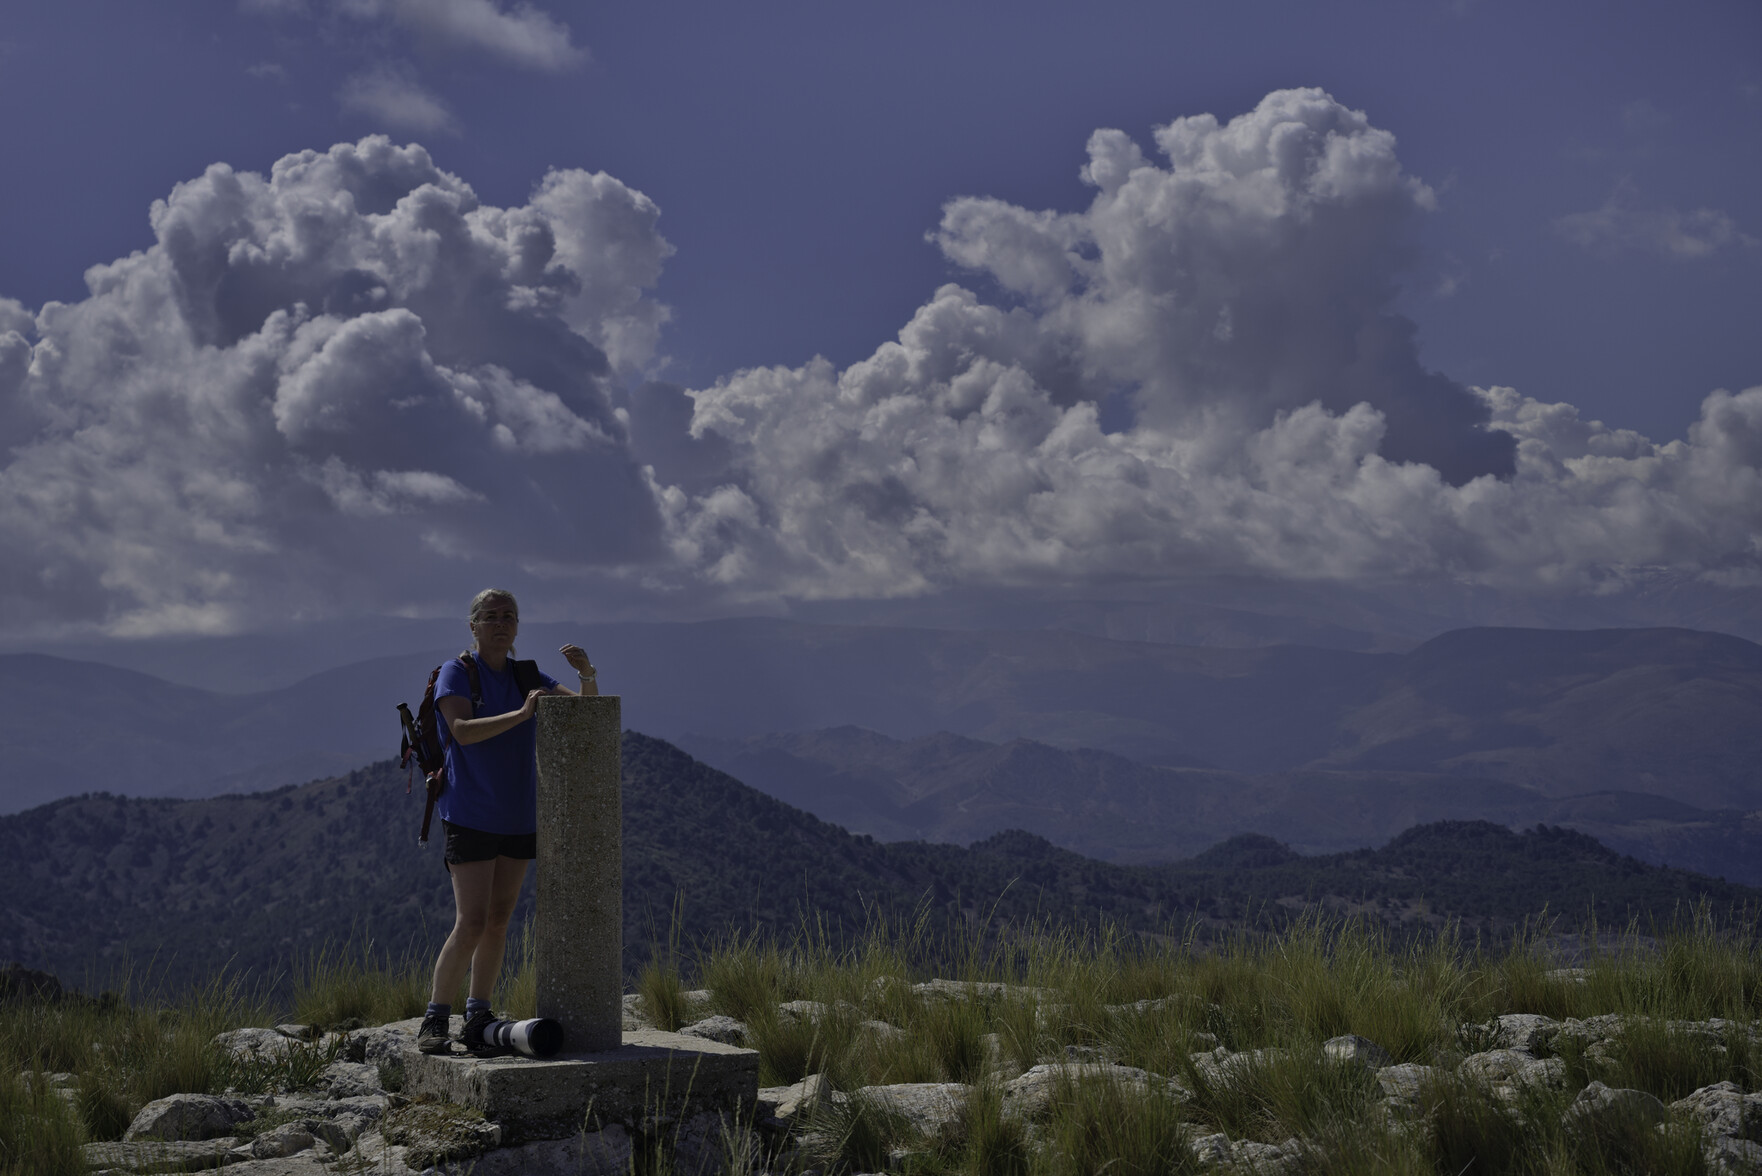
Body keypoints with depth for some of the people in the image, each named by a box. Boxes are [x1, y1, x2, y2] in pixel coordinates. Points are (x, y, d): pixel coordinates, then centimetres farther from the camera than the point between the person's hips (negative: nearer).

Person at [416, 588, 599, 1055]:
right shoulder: (456, 673, -6)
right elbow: (463, 731, -22)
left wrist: (587, 674, -19)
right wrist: (521, 714, -31)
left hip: (519, 817, 6)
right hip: (470, 817, -6)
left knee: (499, 920, 8)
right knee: (471, 923, -13)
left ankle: (478, 1020, 15)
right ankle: (434, 1021, -4)